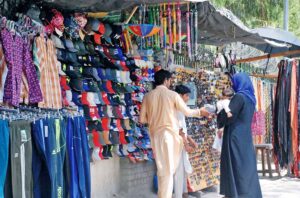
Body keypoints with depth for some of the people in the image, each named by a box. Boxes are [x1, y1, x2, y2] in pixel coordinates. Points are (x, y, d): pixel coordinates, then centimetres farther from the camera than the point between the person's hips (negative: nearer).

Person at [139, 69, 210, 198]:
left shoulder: (148, 96, 2)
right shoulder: (173, 95, -6)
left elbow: (142, 119, 4)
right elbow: (187, 112, 2)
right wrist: (200, 112, 20)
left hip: (155, 135, 4)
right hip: (169, 134, -4)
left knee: (161, 168, 16)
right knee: (168, 169, 2)